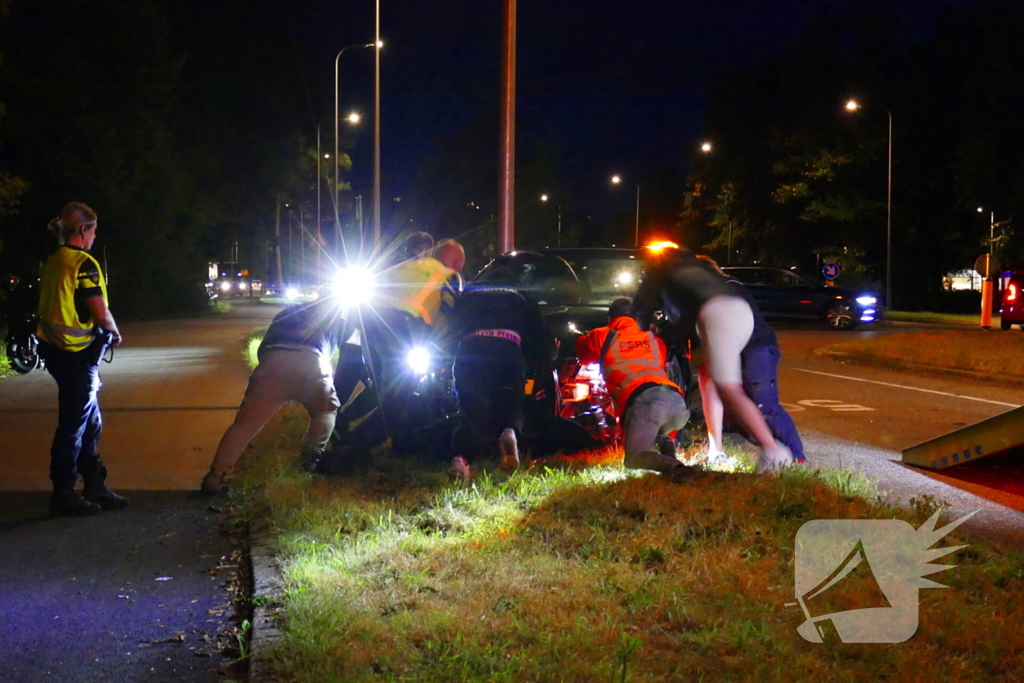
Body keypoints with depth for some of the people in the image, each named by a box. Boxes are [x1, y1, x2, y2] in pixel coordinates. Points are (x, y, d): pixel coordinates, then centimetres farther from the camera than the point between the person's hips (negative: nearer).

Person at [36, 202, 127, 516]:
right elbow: (101, 313, -19)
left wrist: (104, 332, 13)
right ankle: (63, 495, 6)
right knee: (74, 425, -1)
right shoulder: (83, 263, -16)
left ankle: (95, 487, 22)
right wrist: (115, 333, 2)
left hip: (56, 349, 9)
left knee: (91, 423, 16)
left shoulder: (53, 262, 11)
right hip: (77, 354, -9)